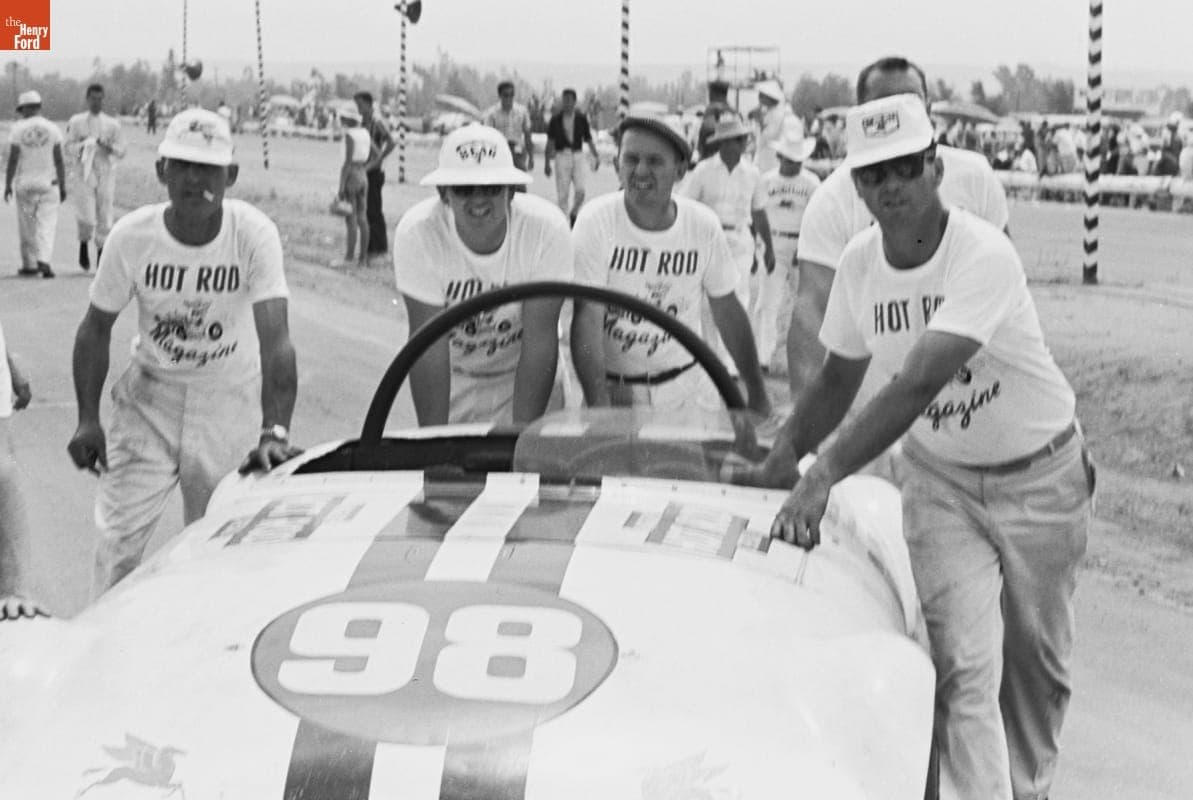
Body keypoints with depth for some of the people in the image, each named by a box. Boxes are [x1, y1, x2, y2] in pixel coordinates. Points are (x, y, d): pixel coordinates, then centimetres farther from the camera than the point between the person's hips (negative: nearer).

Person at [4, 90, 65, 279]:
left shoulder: (18, 129, -4)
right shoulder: (53, 129, -2)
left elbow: (13, 159, -5)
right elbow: (59, 161, -2)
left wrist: (8, 185, 2)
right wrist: (63, 186, 5)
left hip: (24, 183, 0)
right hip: (48, 182, 0)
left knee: (27, 226, 11)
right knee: (47, 223, 1)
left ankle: (29, 264, 15)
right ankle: (43, 260, -17)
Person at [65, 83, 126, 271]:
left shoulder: (112, 124, 10)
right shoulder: (76, 122, 8)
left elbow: (121, 151, 6)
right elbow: (68, 148, 6)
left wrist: (108, 147, -13)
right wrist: (82, 146, -13)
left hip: (106, 173, 2)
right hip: (84, 173, -2)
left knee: (105, 217, -1)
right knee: (87, 217, -12)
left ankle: (101, 253, 11)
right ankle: (84, 245, 15)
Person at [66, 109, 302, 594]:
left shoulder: (254, 235, -21)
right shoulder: (131, 236, -15)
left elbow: (275, 340, -29)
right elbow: (96, 330, -1)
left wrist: (274, 431, -40)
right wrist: (88, 420, -8)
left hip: (231, 397, -1)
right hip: (149, 394, 1)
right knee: (121, 533, -3)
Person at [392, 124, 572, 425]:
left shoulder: (547, 228, -25)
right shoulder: (415, 234, -24)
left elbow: (540, 341, -22)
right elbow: (429, 346, -22)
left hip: (524, 378, 0)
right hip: (452, 379, 0)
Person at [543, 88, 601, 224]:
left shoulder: (581, 118, 4)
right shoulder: (555, 119, 2)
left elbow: (589, 139, 11)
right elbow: (550, 142, 7)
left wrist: (596, 156, 1)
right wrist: (547, 163, 5)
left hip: (578, 156, 1)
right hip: (562, 157, -1)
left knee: (581, 190, -10)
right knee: (562, 194, -1)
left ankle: (573, 215, 13)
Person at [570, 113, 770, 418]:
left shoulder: (704, 225, -6)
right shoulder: (595, 221, -15)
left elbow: (728, 311, 5)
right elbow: (587, 319, -20)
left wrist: (757, 392, 9)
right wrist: (600, 408, -30)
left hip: (685, 386, 2)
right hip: (612, 388, -2)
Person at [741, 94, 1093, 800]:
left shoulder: (984, 254, -27)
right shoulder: (860, 262, -8)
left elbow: (919, 383, -37)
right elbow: (839, 378, 7)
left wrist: (825, 475, -42)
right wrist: (786, 452, -8)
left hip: (1039, 475, -3)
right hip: (940, 479, 3)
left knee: (1037, 663, 12)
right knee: (963, 667, -10)